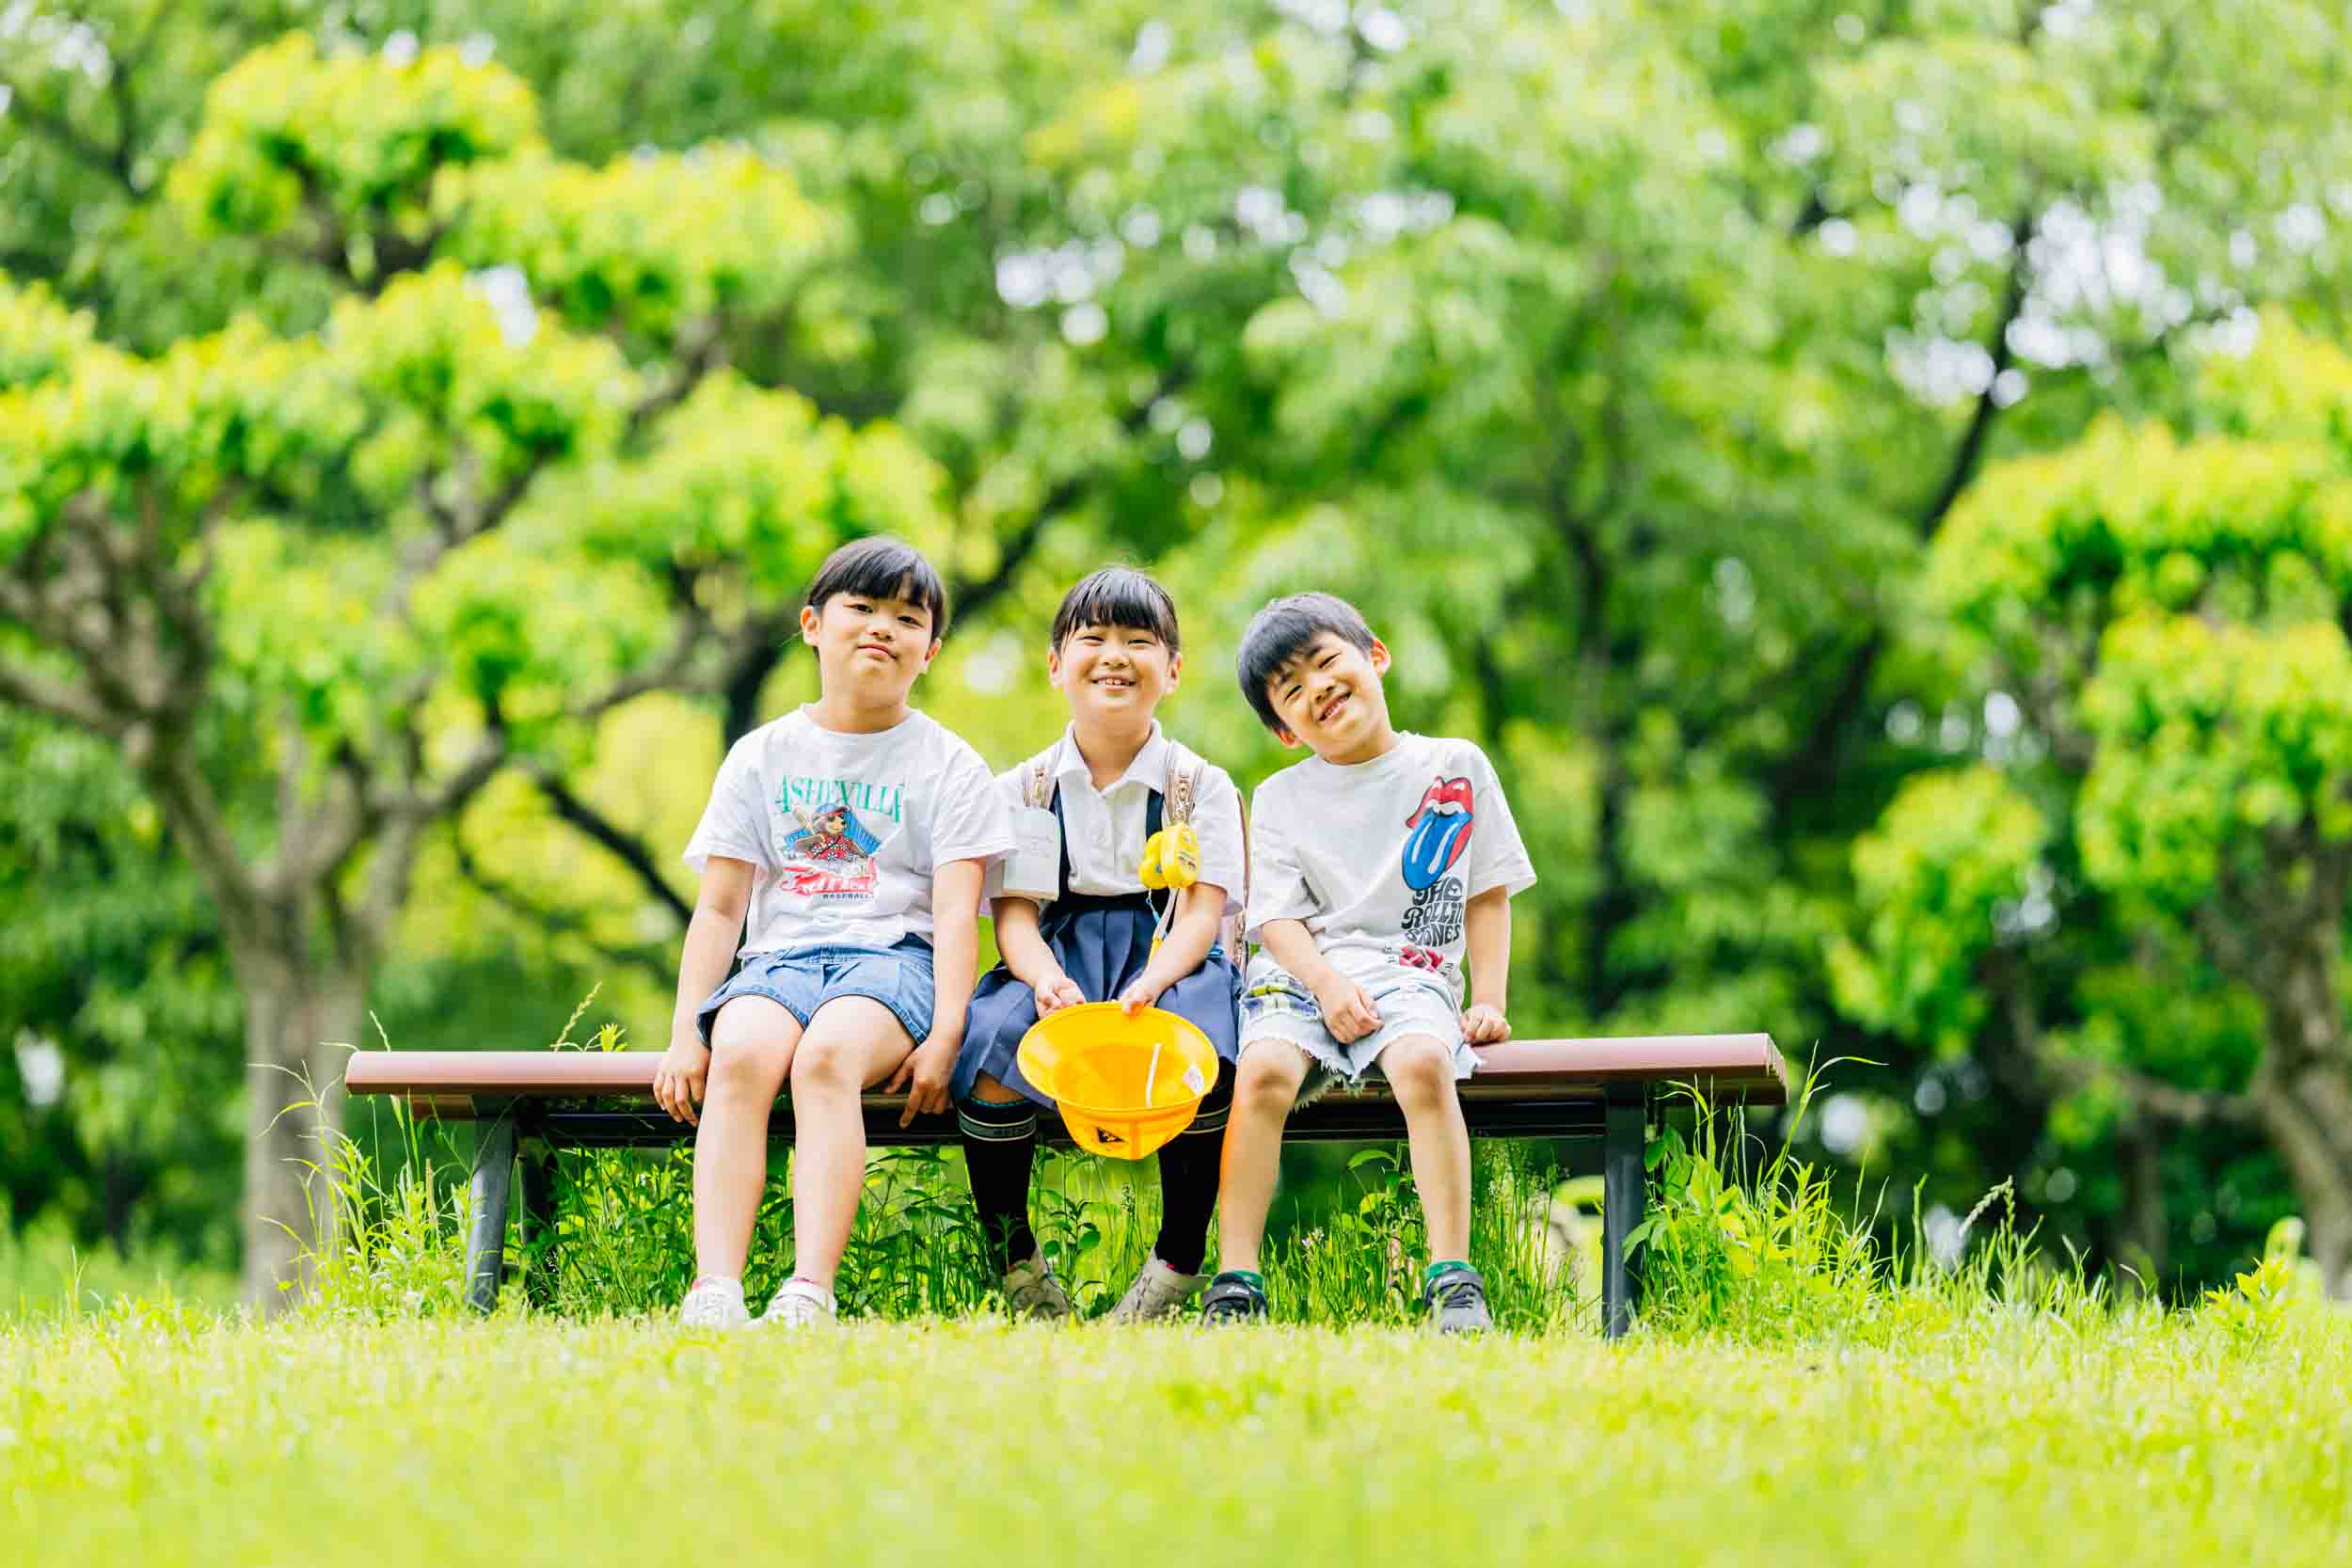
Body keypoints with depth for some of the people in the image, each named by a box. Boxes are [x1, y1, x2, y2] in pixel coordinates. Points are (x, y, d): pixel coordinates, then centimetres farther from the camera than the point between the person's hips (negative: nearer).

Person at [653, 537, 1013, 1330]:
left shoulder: (948, 765, 12)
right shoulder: (762, 757, 18)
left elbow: (957, 912, 1)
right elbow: (720, 906, 13)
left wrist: (945, 1033, -13)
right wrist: (685, 1034, 1)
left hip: (891, 956, -2)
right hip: (780, 957, 2)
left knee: (826, 1054, -36)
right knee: (740, 1053, -33)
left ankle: (808, 1295, -49)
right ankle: (715, 1292, -46)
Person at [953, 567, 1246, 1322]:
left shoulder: (1201, 786, 7)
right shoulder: (1024, 790, 11)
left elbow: (1202, 912, -4)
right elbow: (1013, 913, 2)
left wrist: (1155, 979, -26)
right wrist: (1045, 977, -22)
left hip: (1169, 955, -1)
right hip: (1055, 955, 1)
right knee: (990, 1047, -32)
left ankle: (1180, 1259, -15)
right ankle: (1012, 1254, -11)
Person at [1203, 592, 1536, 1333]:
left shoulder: (1457, 768, 13)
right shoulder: (1281, 798, 14)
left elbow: (1488, 893, 14)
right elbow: (1277, 917, 5)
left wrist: (1489, 1001, 3)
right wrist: (1327, 985, -15)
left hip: (1411, 972, -1)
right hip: (1304, 972, 1)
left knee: (1423, 1063, -35)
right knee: (1263, 1071, -31)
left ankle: (1453, 1279, -33)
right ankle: (1234, 1285, -30)